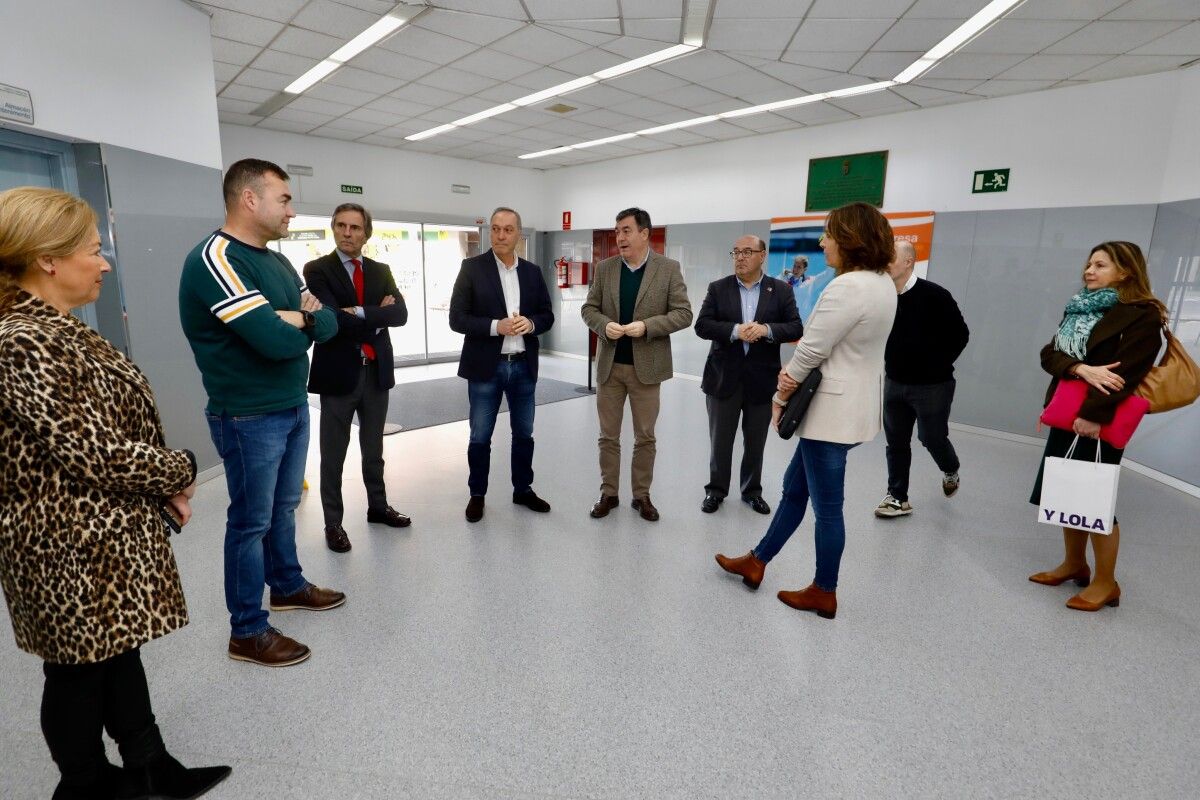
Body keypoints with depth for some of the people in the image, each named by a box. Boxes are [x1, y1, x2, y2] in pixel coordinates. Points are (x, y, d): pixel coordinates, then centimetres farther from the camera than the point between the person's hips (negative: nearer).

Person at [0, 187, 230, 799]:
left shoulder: (54, 329, 8)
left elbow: (114, 427, 12)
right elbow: (92, 453, -26)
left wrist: (162, 489, 3)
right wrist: (179, 471, -10)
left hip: (107, 530, 10)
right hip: (73, 543, -10)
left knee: (119, 650, 19)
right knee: (81, 670, 10)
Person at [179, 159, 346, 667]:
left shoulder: (276, 261, 11)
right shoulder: (214, 260, -18)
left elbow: (328, 324, 4)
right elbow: (276, 341, -28)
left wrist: (299, 319, -17)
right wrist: (303, 324, -7)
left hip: (294, 406, 8)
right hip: (249, 417, -8)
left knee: (284, 507, 21)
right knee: (251, 520, 3)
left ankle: (287, 586, 40)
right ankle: (247, 632, 18)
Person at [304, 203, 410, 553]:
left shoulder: (381, 271, 9)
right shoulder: (317, 270, -5)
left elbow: (400, 313, -6)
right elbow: (333, 319, -19)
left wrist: (360, 313, -17)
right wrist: (377, 319, -11)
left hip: (376, 371, 4)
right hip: (338, 372, -4)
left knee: (374, 448, 18)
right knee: (333, 454, 7)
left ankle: (378, 506, 34)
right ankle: (333, 523, 20)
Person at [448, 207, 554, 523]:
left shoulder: (533, 271, 7)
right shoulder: (472, 267, -4)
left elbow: (547, 315, 9)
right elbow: (457, 319, -8)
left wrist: (530, 324, -13)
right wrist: (496, 326, -21)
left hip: (524, 366, 4)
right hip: (485, 367, -3)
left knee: (524, 434, 14)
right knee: (480, 437, 7)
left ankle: (523, 489, 31)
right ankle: (477, 494, 24)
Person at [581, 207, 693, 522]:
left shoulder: (669, 268, -3)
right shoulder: (604, 268, 5)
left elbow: (683, 314, -7)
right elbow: (589, 308, 7)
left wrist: (646, 326, -20)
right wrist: (604, 325, -14)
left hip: (647, 366, -2)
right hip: (609, 365, 2)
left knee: (645, 437, 8)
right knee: (608, 436, 10)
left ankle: (642, 495, 23)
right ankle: (608, 493, 23)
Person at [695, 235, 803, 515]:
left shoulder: (781, 290, 2)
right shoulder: (718, 288, 2)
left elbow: (796, 328, -4)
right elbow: (702, 325, -8)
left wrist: (766, 329, -21)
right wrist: (735, 330, -22)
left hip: (762, 378, 1)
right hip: (724, 377, 0)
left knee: (755, 442, 13)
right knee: (720, 440, 9)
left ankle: (752, 491, 31)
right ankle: (716, 489, 27)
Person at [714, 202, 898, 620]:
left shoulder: (847, 288, -23)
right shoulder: (882, 283, 9)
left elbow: (812, 349, -18)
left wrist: (780, 396, -3)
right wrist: (792, 373, -6)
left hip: (834, 410, -10)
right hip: (851, 405, 10)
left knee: (827, 505, 6)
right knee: (795, 487, 19)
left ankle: (824, 593, 26)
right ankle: (757, 562, 35)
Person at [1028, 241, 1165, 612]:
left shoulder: (1142, 316, -8)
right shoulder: (1080, 309, 14)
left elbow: (1127, 372, -18)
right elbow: (1049, 355, 2)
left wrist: (1092, 415, -25)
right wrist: (1081, 368, -16)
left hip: (1099, 422, -7)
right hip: (1066, 417, 7)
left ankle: (1105, 583, 15)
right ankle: (1074, 564, 29)